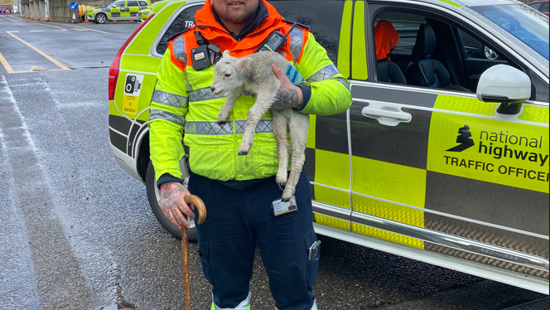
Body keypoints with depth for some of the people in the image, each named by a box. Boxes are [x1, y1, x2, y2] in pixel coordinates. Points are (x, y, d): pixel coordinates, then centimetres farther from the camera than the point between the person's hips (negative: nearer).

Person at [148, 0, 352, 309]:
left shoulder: (295, 40, 3)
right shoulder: (184, 49, 6)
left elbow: (341, 92, 2)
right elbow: (164, 118, 4)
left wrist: (298, 96, -18)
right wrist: (168, 179, -8)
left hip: (280, 187, -1)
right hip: (214, 193, 1)